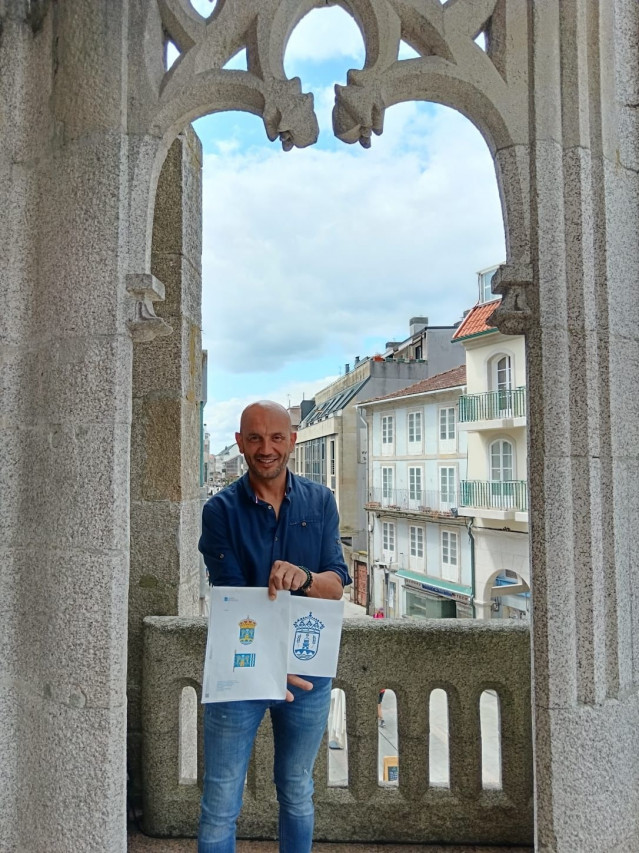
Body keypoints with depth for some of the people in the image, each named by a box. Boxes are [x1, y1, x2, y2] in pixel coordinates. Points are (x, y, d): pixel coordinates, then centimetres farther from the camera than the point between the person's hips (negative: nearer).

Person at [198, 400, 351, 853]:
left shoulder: (320, 502, -1)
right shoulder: (221, 510, -8)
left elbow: (337, 585, -7)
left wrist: (304, 578, -29)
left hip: (308, 668, 2)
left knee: (297, 794, 20)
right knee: (220, 806, 6)